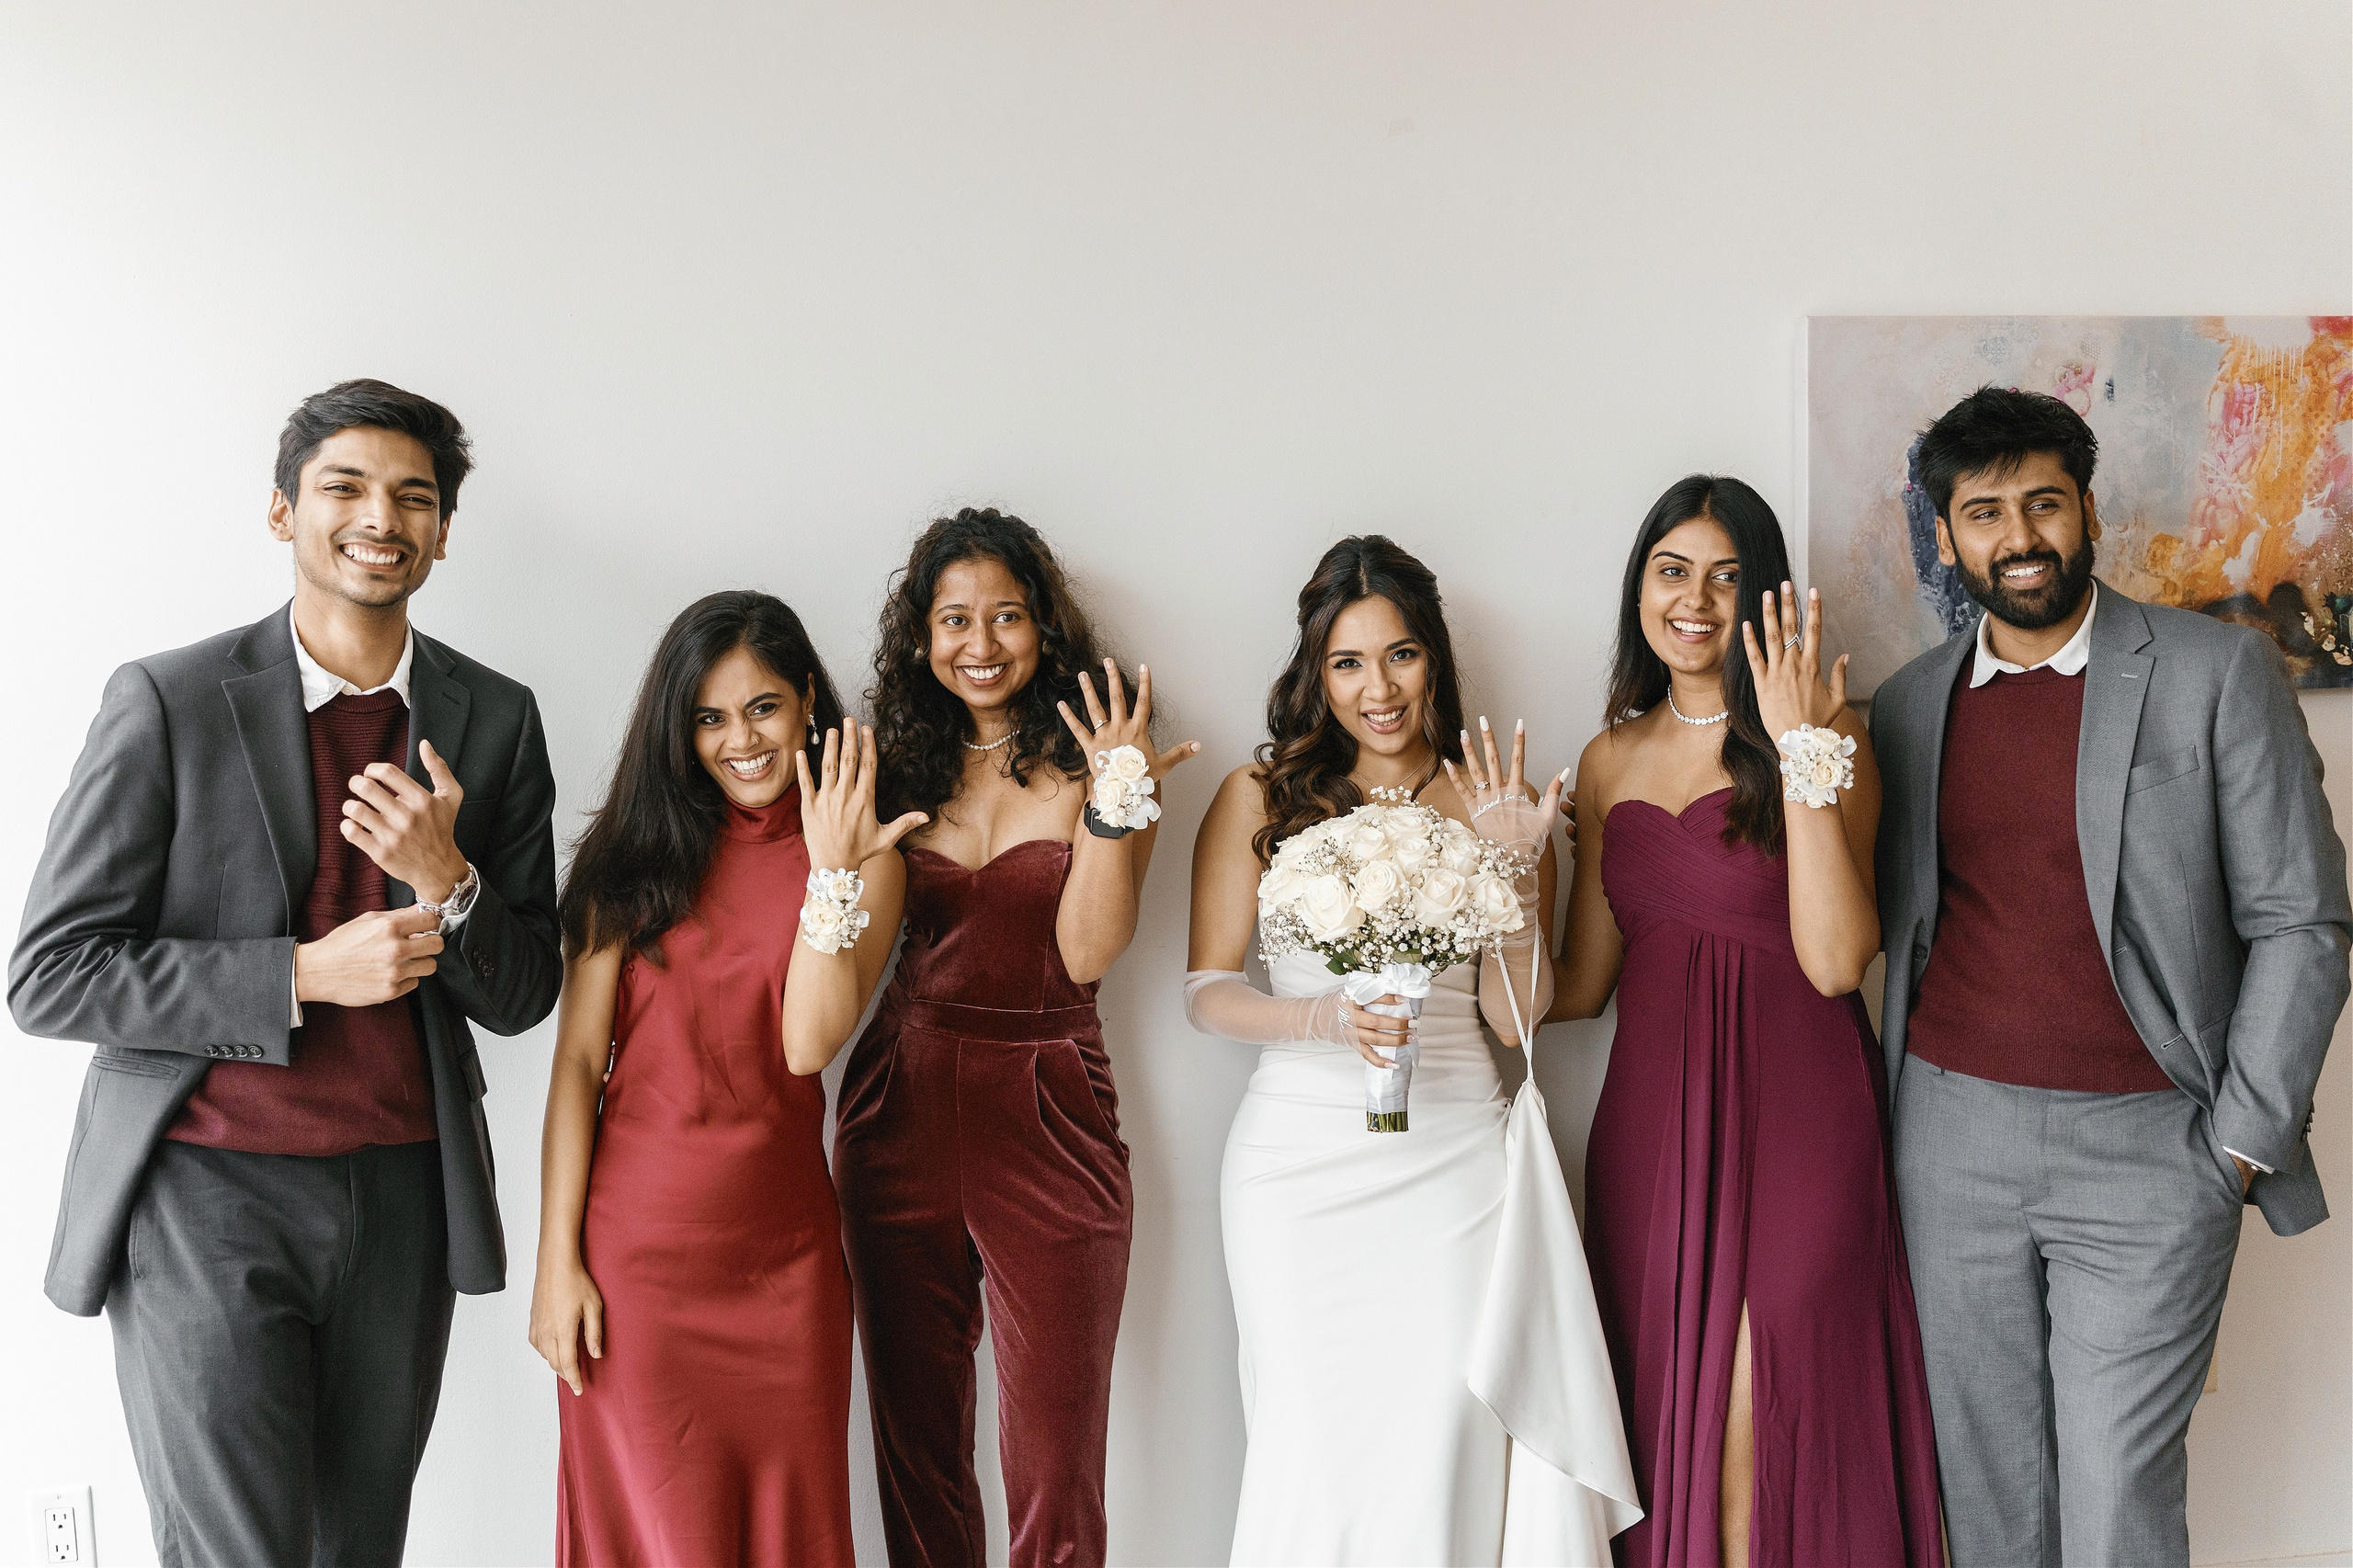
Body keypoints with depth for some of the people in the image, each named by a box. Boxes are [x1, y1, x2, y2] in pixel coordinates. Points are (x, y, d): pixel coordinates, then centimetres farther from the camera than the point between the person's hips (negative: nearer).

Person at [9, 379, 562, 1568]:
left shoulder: (495, 719, 5)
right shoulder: (168, 702, -5)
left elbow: (521, 997, 6)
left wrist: (448, 879, -14)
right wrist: (303, 974, -16)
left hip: (403, 1199, 3)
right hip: (208, 1198, -3)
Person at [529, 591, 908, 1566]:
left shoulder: (864, 857, 2)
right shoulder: (640, 846, 2)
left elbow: (808, 1044, -11)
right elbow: (577, 1058, -1)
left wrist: (831, 865, -19)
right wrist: (557, 1258, -6)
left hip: (785, 1250, 1)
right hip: (636, 1239, -1)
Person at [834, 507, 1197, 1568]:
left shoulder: (1090, 761, -1)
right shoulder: (896, 761, 8)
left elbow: (1087, 953, -12)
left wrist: (1115, 802, -22)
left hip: (1050, 1114, -3)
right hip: (902, 1110, 3)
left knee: (1056, 1453, 2)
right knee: (915, 1438, 13)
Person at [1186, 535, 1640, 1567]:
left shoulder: (1489, 803, 5)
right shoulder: (1262, 794, 2)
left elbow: (1515, 1015, 2)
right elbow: (1206, 991, 1)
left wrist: (1515, 867, -10)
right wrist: (1324, 1019, -17)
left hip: (1455, 1153, 1)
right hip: (1302, 1153, -1)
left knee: (1448, 1429, -3)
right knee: (1317, 1432, 3)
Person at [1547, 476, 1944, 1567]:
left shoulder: (1819, 735, -4)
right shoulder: (1611, 759, 10)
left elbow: (1836, 961, -17)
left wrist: (1802, 751, -19)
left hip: (1792, 1112, -4)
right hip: (1651, 1114, 5)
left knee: (1757, 1443, -2)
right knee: (1665, 1416, 9)